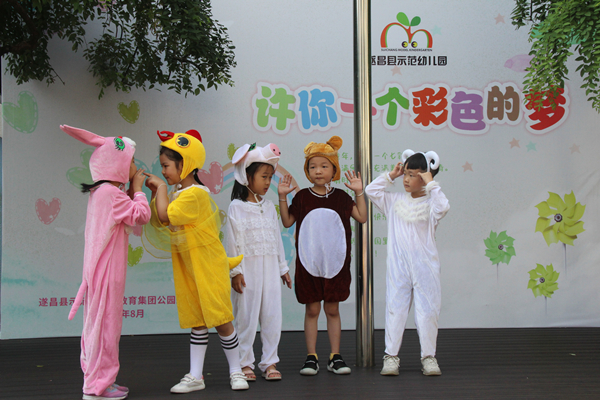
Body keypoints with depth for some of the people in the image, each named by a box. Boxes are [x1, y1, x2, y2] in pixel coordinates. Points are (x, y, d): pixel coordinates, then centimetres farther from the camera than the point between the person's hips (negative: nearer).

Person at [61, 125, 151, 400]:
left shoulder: (101, 192, 16)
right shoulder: (110, 192, -16)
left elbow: (127, 216, 19)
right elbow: (140, 215, -18)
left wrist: (132, 190, 10)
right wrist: (137, 189, -5)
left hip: (101, 269, 10)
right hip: (106, 270, -10)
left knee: (99, 322, 13)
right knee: (105, 322, -5)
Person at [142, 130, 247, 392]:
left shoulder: (195, 193, -19)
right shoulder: (176, 194, 10)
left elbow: (165, 216, -26)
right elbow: (158, 222, 15)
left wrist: (161, 187, -14)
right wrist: (154, 192, 5)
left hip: (209, 266, -8)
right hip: (186, 267, 8)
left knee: (220, 320, -3)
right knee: (197, 322, 10)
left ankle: (235, 372, 11)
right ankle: (195, 376, 14)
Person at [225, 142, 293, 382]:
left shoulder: (269, 207, 11)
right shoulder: (236, 207, -4)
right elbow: (232, 241, -6)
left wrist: (283, 268, 16)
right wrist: (235, 272, -10)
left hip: (270, 268, 5)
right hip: (248, 269, -5)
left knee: (272, 315, 4)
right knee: (247, 316, 1)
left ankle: (269, 362, 13)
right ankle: (245, 363, 12)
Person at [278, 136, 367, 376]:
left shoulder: (340, 197, 4)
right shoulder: (302, 197, 2)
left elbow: (362, 217, 5)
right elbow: (287, 222, 8)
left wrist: (359, 192, -1)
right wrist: (282, 197, -1)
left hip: (336, 263, 1)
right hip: (308, 264, 0)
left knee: (332, 309, 8)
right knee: (312, 310, 5)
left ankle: (335, 356, 15)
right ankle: (311, 357, 12)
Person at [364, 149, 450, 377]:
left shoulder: (430, 202, -3)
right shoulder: (395, 200, 8)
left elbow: (443, 207, -24)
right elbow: (371, 190, 6)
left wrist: (430, 184, -18)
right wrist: (390, 176, 4)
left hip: (425, 266, -2)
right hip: (398, 266, 2)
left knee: (427, 310, 3)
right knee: (395, 309, 4)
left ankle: (428, 356, 13)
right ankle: (391, 355, 9)